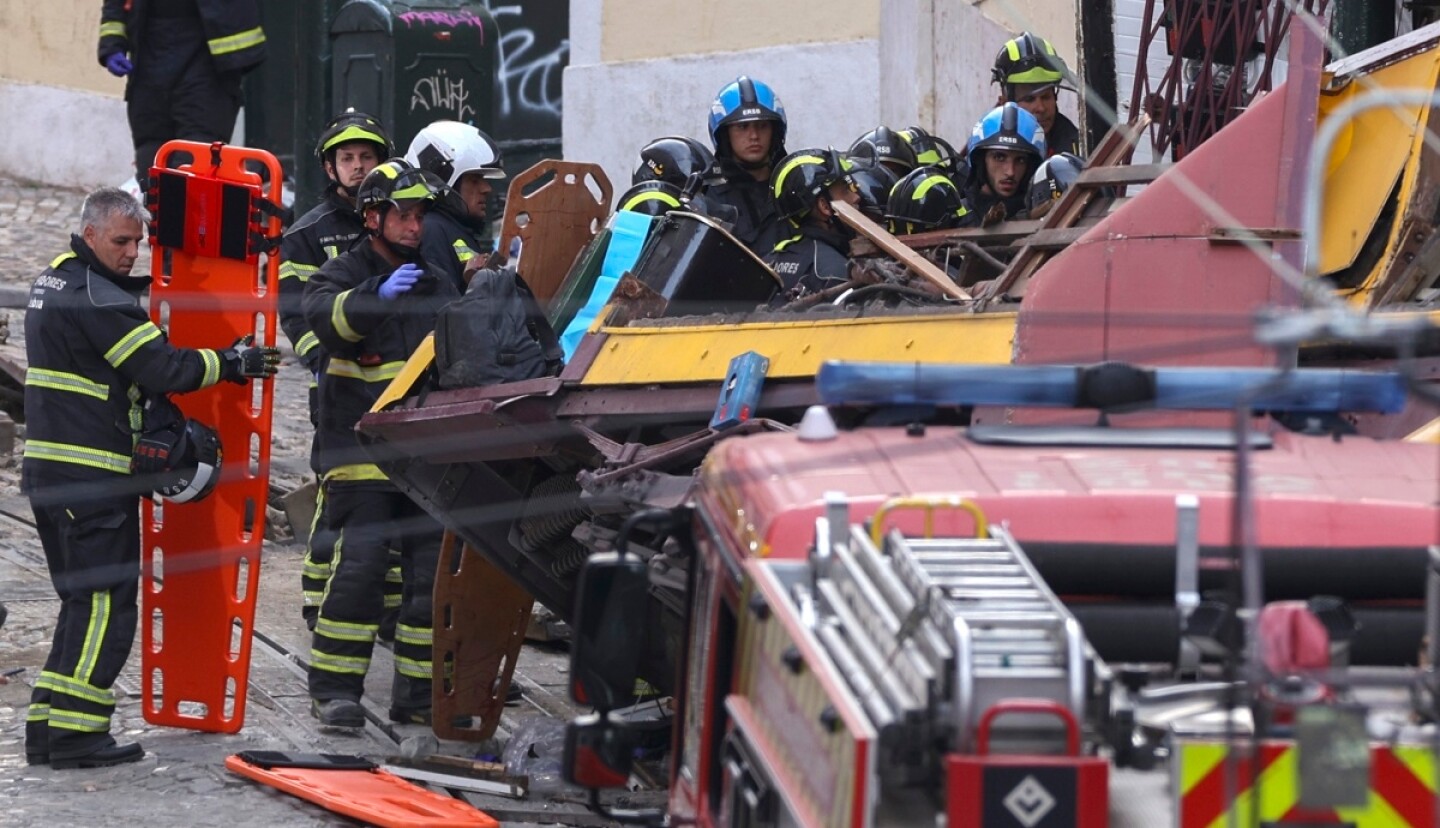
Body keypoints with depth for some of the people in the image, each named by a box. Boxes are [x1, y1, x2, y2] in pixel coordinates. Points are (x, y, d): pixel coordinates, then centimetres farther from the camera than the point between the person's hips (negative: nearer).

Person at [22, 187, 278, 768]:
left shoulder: (54, 281, 17)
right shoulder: (97, 299, -15)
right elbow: (161, 368, -16)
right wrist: (234, 363, -4)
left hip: (49, 469, 10)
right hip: (91, 476, -10)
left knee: (83, 602, 15)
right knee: (106, 605, -6)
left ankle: (46, 730, 13)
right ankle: (76, 735, -8)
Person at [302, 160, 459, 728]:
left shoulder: (437, 284, 18)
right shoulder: (342, 275, 2)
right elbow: (325, 316, -22)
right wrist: (377, 295, -37)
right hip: (361, 448, -5)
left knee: (434, 568, 2)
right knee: (361, 564, -12)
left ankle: (420, 693, 10)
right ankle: (334, 690, -5)